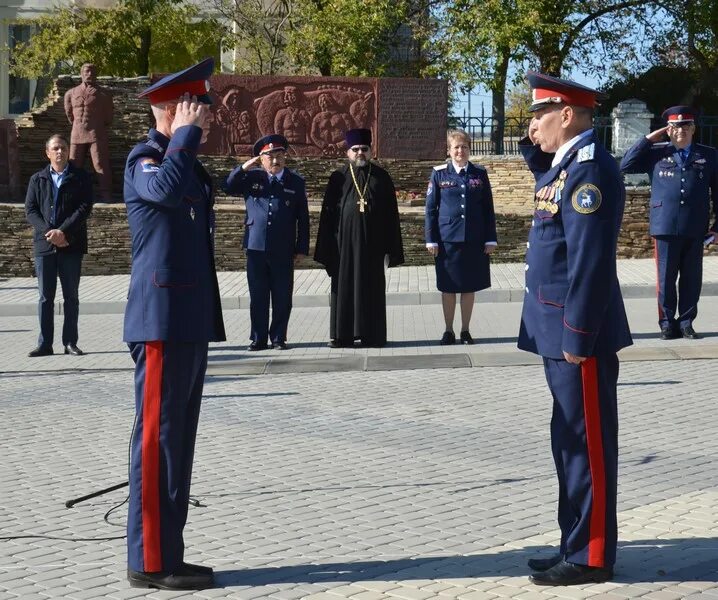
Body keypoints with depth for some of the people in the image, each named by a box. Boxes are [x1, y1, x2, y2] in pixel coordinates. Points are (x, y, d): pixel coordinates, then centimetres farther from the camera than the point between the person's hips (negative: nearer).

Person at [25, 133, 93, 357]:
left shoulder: (80, 178, 4)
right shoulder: (37, 179, 10)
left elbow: (85, 208, -6)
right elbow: (30, 210, 4)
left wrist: (63, 231, -16)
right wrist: (49, 232, -11)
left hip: (71, 245, -1)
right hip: (44, 245, 1)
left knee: (71, 296, 4)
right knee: (45, 297, 3)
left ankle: (70, 342, 10)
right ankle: (45, 344, 7)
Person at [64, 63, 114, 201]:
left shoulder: (103, 94, 2)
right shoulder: (71, 93, 12)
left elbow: (108, 117, 10)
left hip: (97, 134, -3)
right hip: (77, 135, 4)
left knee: (101, 165, -7)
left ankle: (106, 194, -8)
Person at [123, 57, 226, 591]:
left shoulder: (189, 163, 20)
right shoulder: (144, 160, -9)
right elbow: (166, 189, -34)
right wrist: (186, 134, -20)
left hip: (190, 322, 10)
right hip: (162, 321, -10)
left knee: (177, 441, 11)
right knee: (158, 438, -6)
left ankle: (167, 555, 18)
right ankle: (151, 562, -1)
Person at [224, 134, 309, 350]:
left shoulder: (296, 182, 5)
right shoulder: (252, 178, 7)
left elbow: (303, 218, 6)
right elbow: (228, 187, 3)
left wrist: (302, 248, 2)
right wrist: (243, 168, -9)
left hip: (283, 251, -1)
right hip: (256, 248, 1)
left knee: (282, 297, 4)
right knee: (258, 296, 6)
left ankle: (278, 338, 15)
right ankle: (258, 338, 14)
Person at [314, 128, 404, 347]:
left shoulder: (381, 177, 5)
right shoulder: (339, 178, 5)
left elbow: (391, 213, 4)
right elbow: (327, 213, 4)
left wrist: (392, 247, -2)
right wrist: (327, 248, -3)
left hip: (372, 242, 0)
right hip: (345, 241, 0)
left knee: (372, 287, 4)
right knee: (344, 286, 3)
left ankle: (372, 334, 9)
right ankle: (342, 334, 9)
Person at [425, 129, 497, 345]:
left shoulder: (480, 173, 4)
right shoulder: (439, 173, 0)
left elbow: (488, 208, 6)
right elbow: (431, 208, 2)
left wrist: (491, 238, 3)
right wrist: (431, 239, -3)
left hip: (474, 240, 1)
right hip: (447, 238, -1)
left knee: (469, 287, 7)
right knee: (448, 287, 5)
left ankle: (466, 331, 17)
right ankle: (448, 331, 15)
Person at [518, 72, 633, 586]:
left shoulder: (589, 166, -17)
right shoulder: (566, 163, 13)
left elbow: (591, 259, -22)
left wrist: (576, 335, -23)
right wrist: (535, 150, 17)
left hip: (577, 333, -10)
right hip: (559, 330, 10)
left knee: (587, 445, -2)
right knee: (571, 442, 15)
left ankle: (592, 558, 6)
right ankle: (577, 547, 24)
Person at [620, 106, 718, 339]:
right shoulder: (656, 153, 5)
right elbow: (626, 165, -2)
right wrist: (648, 139, -3)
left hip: (695, 230, 1)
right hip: (665, 227, -1)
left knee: (692, 279, 6)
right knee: (666, 279, 3)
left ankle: (686, 322, 16)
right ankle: (667, 323, 13)